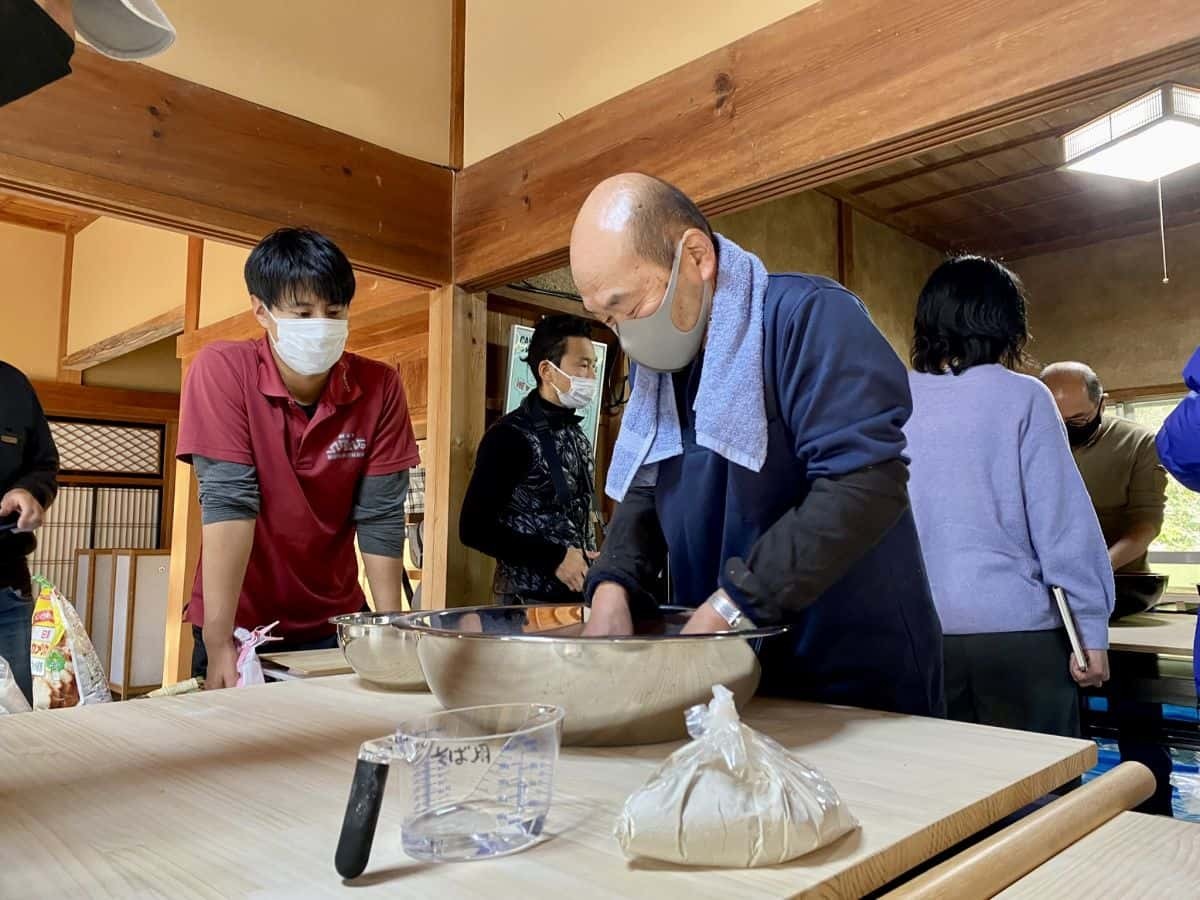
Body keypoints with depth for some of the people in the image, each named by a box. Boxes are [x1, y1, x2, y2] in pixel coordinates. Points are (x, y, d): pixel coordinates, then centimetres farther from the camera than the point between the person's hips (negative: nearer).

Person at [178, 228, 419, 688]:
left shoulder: (379, 387, -11)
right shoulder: (222, 370, -16)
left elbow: (381, 515, -10)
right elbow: (228, 499, -22)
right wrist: (218, 641, -25)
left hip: (335, 621, 2)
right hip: (241, 620, -2)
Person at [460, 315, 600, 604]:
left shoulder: (577, 435, 9)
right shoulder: (510, 436, -14)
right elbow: (474, 528, -16)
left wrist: (591, 564, 2)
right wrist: (554, 558, -18)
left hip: (579, 593, 7)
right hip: (531, 600, -7)